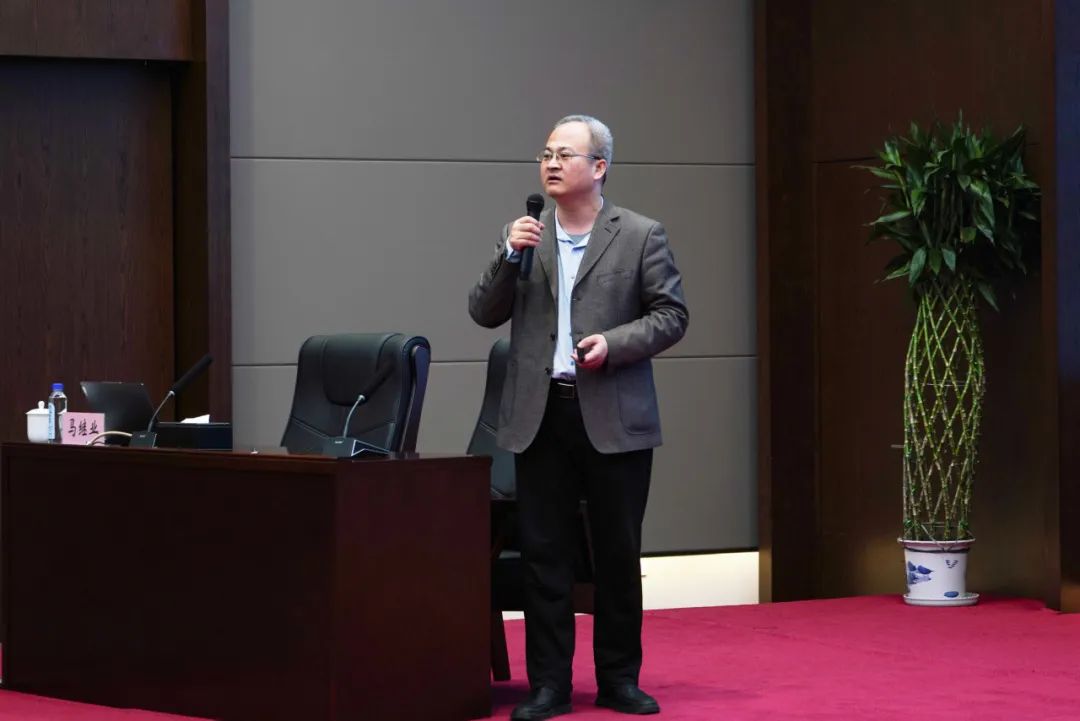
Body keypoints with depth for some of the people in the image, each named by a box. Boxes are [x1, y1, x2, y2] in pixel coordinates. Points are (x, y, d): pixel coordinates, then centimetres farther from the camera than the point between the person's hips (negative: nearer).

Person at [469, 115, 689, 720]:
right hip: (540, 417, 2)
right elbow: (484, 313, 7)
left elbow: (672, 314, 0)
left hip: (615, 419, -2)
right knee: (544, 554, 3)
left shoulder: (642, 236, 1)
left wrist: (615, 342, -14)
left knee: (619, 553, 5)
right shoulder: (523, 236, 10)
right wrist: (509, 258, -8)